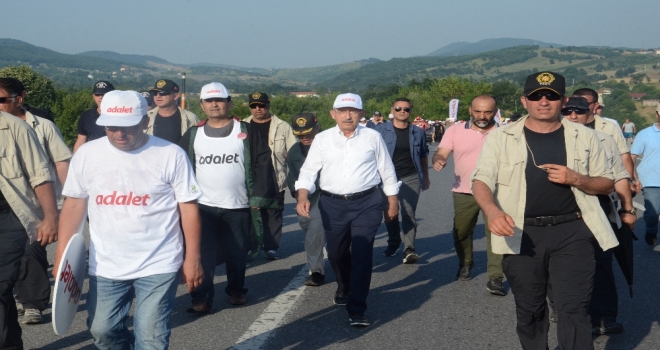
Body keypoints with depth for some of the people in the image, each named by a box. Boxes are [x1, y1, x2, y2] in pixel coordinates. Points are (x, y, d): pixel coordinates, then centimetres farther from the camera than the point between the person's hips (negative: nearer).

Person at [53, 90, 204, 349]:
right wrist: (61, 254, 4)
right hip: (105, 266, 4)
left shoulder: (171, 155, -9)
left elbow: (188, 207, -5)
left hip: (158, 266, -3)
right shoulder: (87, 154, -1)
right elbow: (74, 203, 7)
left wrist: (192, 258, -5)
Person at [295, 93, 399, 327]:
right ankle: (344, 287, 46)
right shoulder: (322, 139, 4)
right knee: (336, 253, 14)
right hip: (332, 205, 2)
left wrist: (392, 201, 11)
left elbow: (387, 170, 9)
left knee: (361, 254, -9)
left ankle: (356, 309, -3)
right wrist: (303, 196, -13)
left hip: (367, 204, -2)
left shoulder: (372, 137, 2)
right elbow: (308, 171, 3)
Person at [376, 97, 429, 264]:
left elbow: (424, 156, 17)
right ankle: (393, 243, 31)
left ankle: (409, 249, -12)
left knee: (408, 213, -11)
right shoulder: (381, 130, -1)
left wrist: (426, 177, 19)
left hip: (411, 178, 0)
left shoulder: (418, 132, 6)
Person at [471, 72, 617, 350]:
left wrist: (576, 179, -11)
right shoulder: (500, 137, 1)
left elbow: (607, 184, 11)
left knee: (573, 309, -6)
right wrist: (492, 211, -29)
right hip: (522, 234, 0)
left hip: (572, 232, 0)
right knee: (529, 310, 13)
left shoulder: (584, 137, 6)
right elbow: (481, 181, -7)